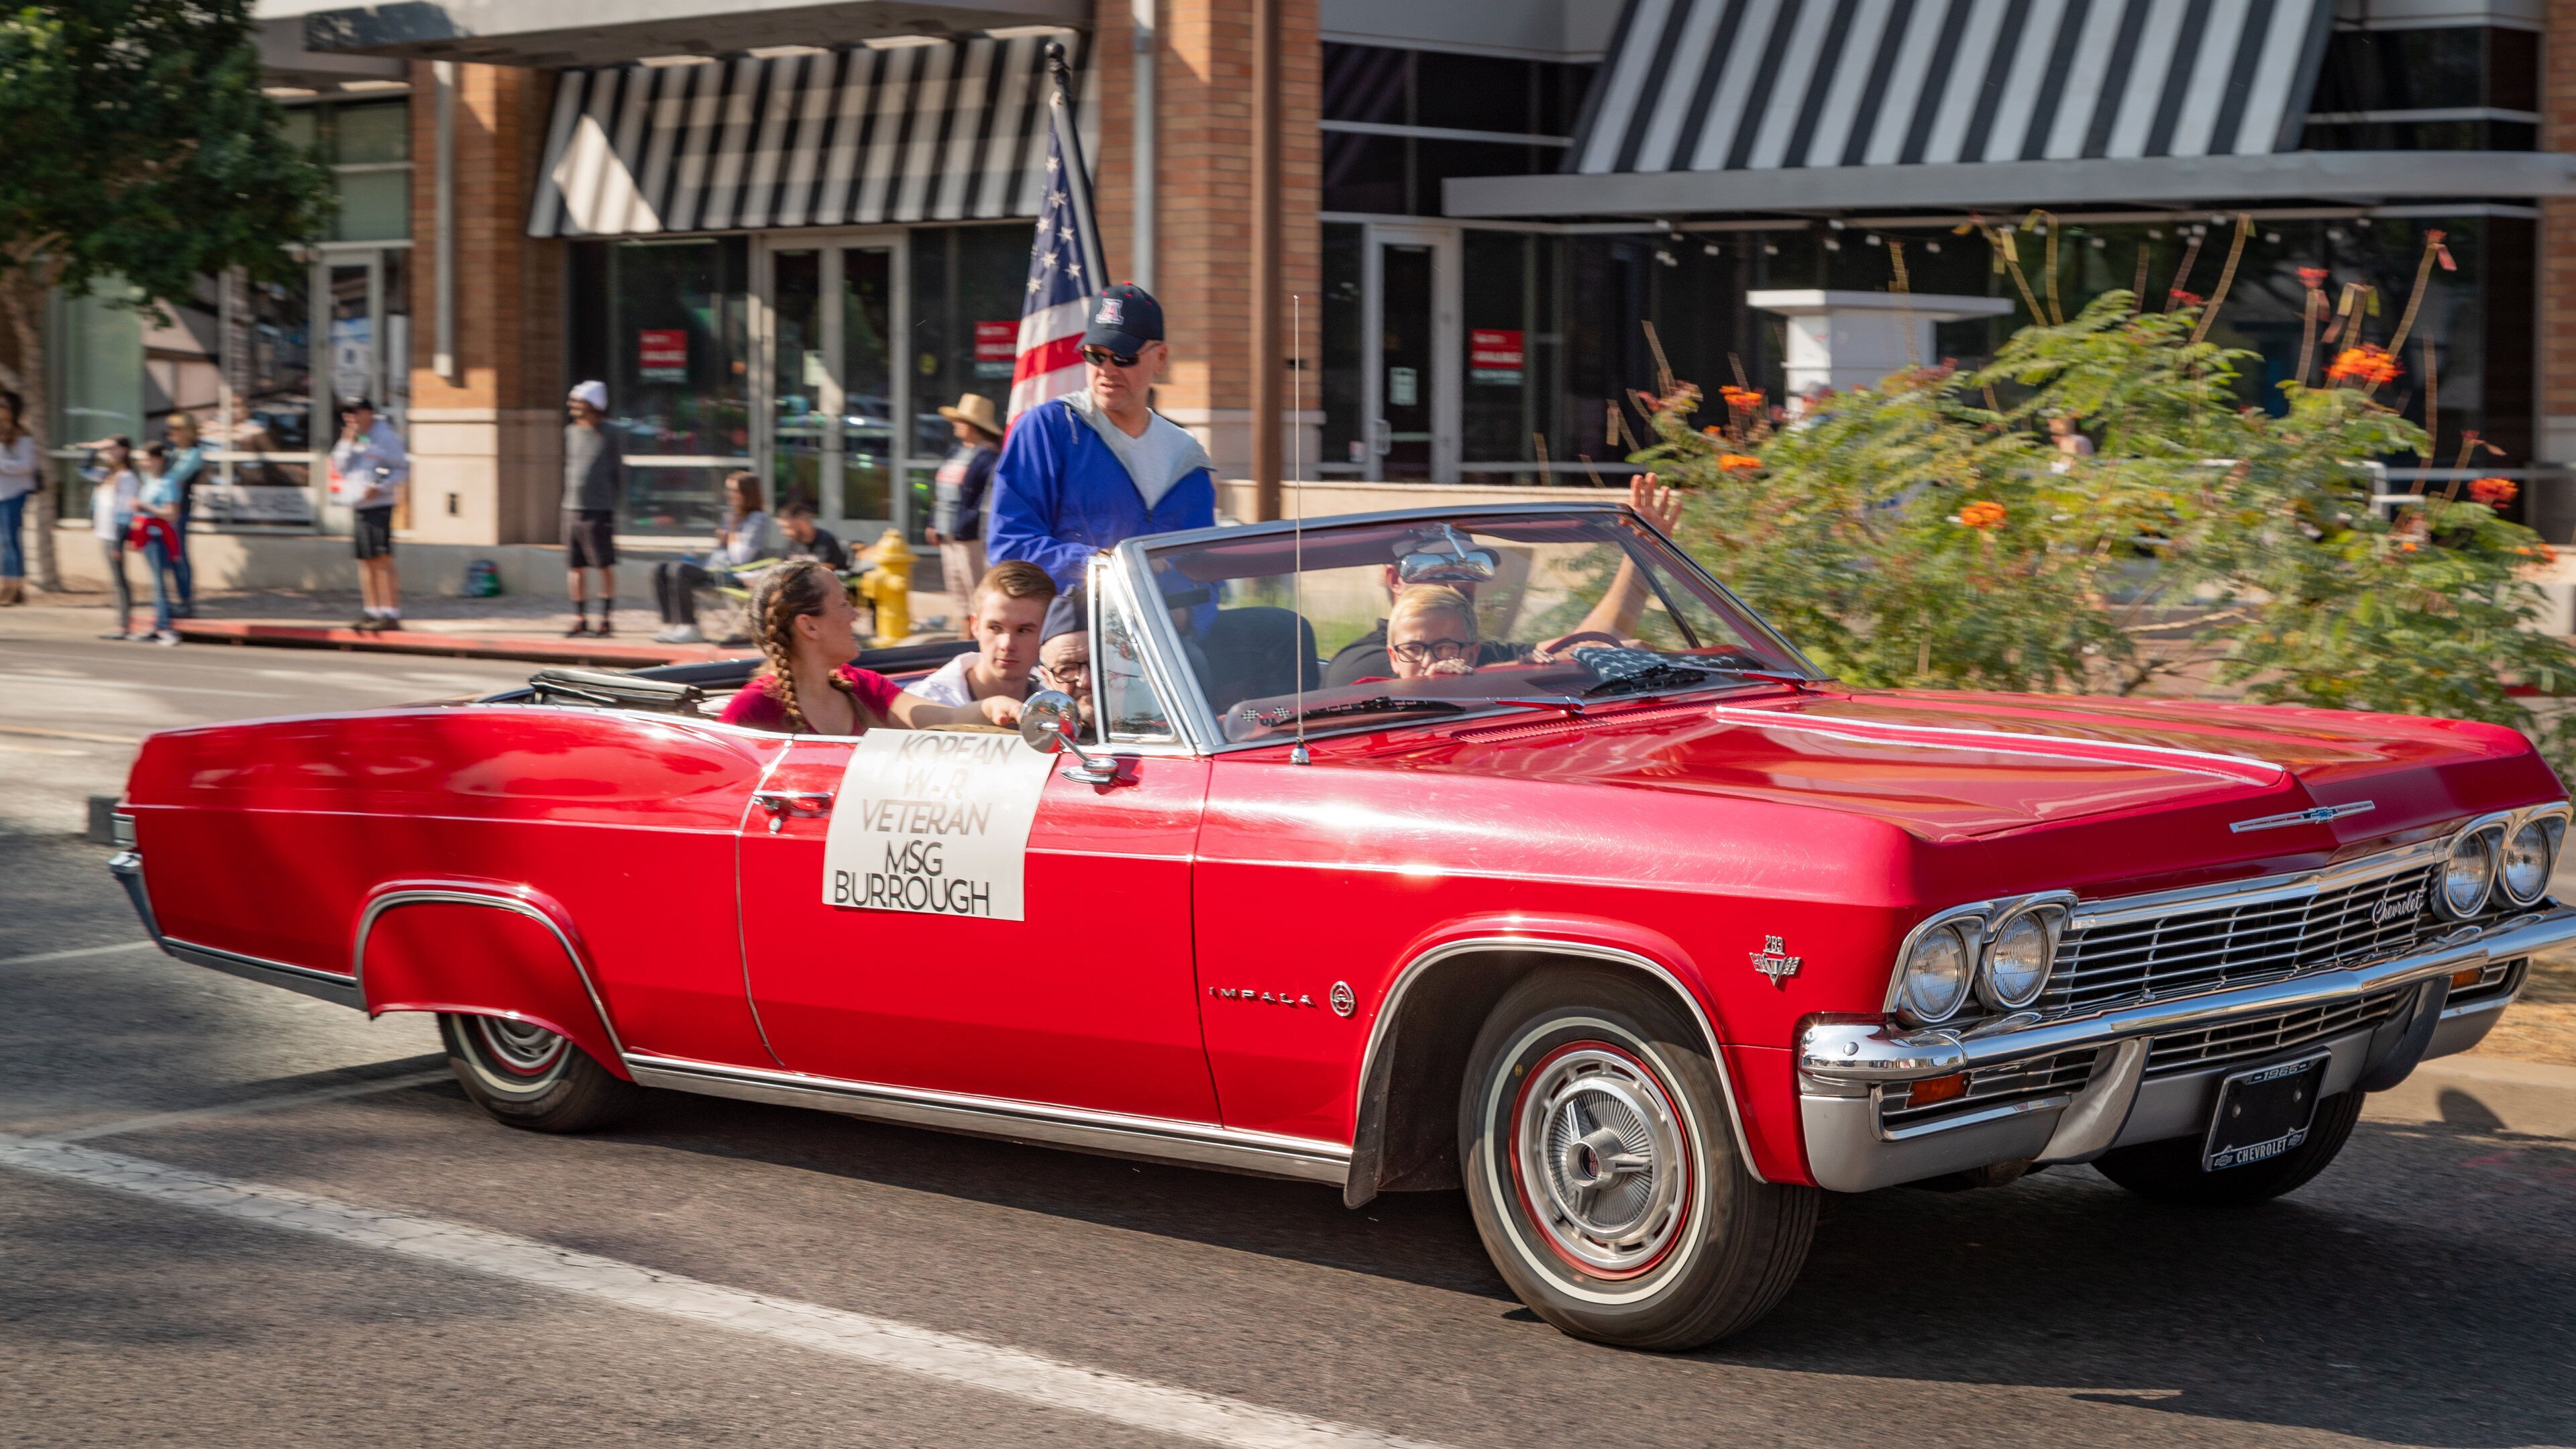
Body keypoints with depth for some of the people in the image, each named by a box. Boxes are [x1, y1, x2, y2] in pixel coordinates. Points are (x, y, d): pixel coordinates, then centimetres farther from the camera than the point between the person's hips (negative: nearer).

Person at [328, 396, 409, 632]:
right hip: (357, 507, 8)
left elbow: (403, 470, -9)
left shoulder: (386, 437, -7)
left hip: (378, 506, -8)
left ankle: (392, 614, -11)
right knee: (366, 562, 10)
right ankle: (373, 611, 17)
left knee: (383, 561, -10)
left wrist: (381, 488, -22)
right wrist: (347, 443, -1)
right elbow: (341, 468, 13)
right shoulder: (352, 438, 16)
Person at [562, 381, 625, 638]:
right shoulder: (571, 432, 11)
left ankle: (607, 619, 6)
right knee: (574, 567, 5)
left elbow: (618, 470, 3)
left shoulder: (608, 434, -2)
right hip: (572, 508, 5)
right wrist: (572, 494, 12)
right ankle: (580, 620, 12)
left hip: (599, 510, -5)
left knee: (605, 566, 0)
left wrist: (613, 500, 1)